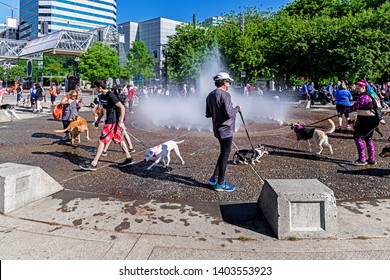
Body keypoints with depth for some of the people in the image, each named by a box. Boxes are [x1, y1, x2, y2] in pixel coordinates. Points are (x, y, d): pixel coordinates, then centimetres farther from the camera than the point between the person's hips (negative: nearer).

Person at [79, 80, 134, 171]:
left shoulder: (111, 96, -17)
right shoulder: (103, 96, 11)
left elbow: (122, 107, -20)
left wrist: (121, 122, -23)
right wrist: (98, 120, 24)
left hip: (113, 122, -10)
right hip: (110, 120, 10)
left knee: (102, 140, -8)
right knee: (119, 140, 15)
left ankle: (93, 164, -4)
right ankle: (129, 158, 25)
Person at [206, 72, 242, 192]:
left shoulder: (210, 96, 9)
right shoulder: (225, 95, -18)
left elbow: (208, 114, 13)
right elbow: (229, 114, -23)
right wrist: (237, 108, -7)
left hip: (217, 129, 9)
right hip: (225, 130, -9)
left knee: (223, 153, 22)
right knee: (224, 155, 1)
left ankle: (214, 178, 28)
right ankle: (220, 184, 11)